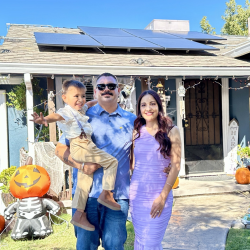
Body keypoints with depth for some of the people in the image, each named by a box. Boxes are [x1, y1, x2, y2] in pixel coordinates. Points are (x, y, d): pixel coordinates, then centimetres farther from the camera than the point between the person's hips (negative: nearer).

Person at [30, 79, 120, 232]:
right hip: (80, 146, -10)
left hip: (83, 147, 10)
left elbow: (90, 103, 39)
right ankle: (106, 194, -3)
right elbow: (56, 116, -32)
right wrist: (45, 120, -52)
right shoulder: (67, 112, -10)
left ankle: (79, 215, 17)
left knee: (85, 179, 12)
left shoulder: (81, 109, 19)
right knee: (112, 161, -9)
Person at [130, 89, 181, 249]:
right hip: (137, 194, 3)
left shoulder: (171, 131, -5)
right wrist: (131, 191, 6)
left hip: (159, 195, -3)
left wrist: (163, 196, -11)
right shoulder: (137, 132, 5)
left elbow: (175, 166, -7)